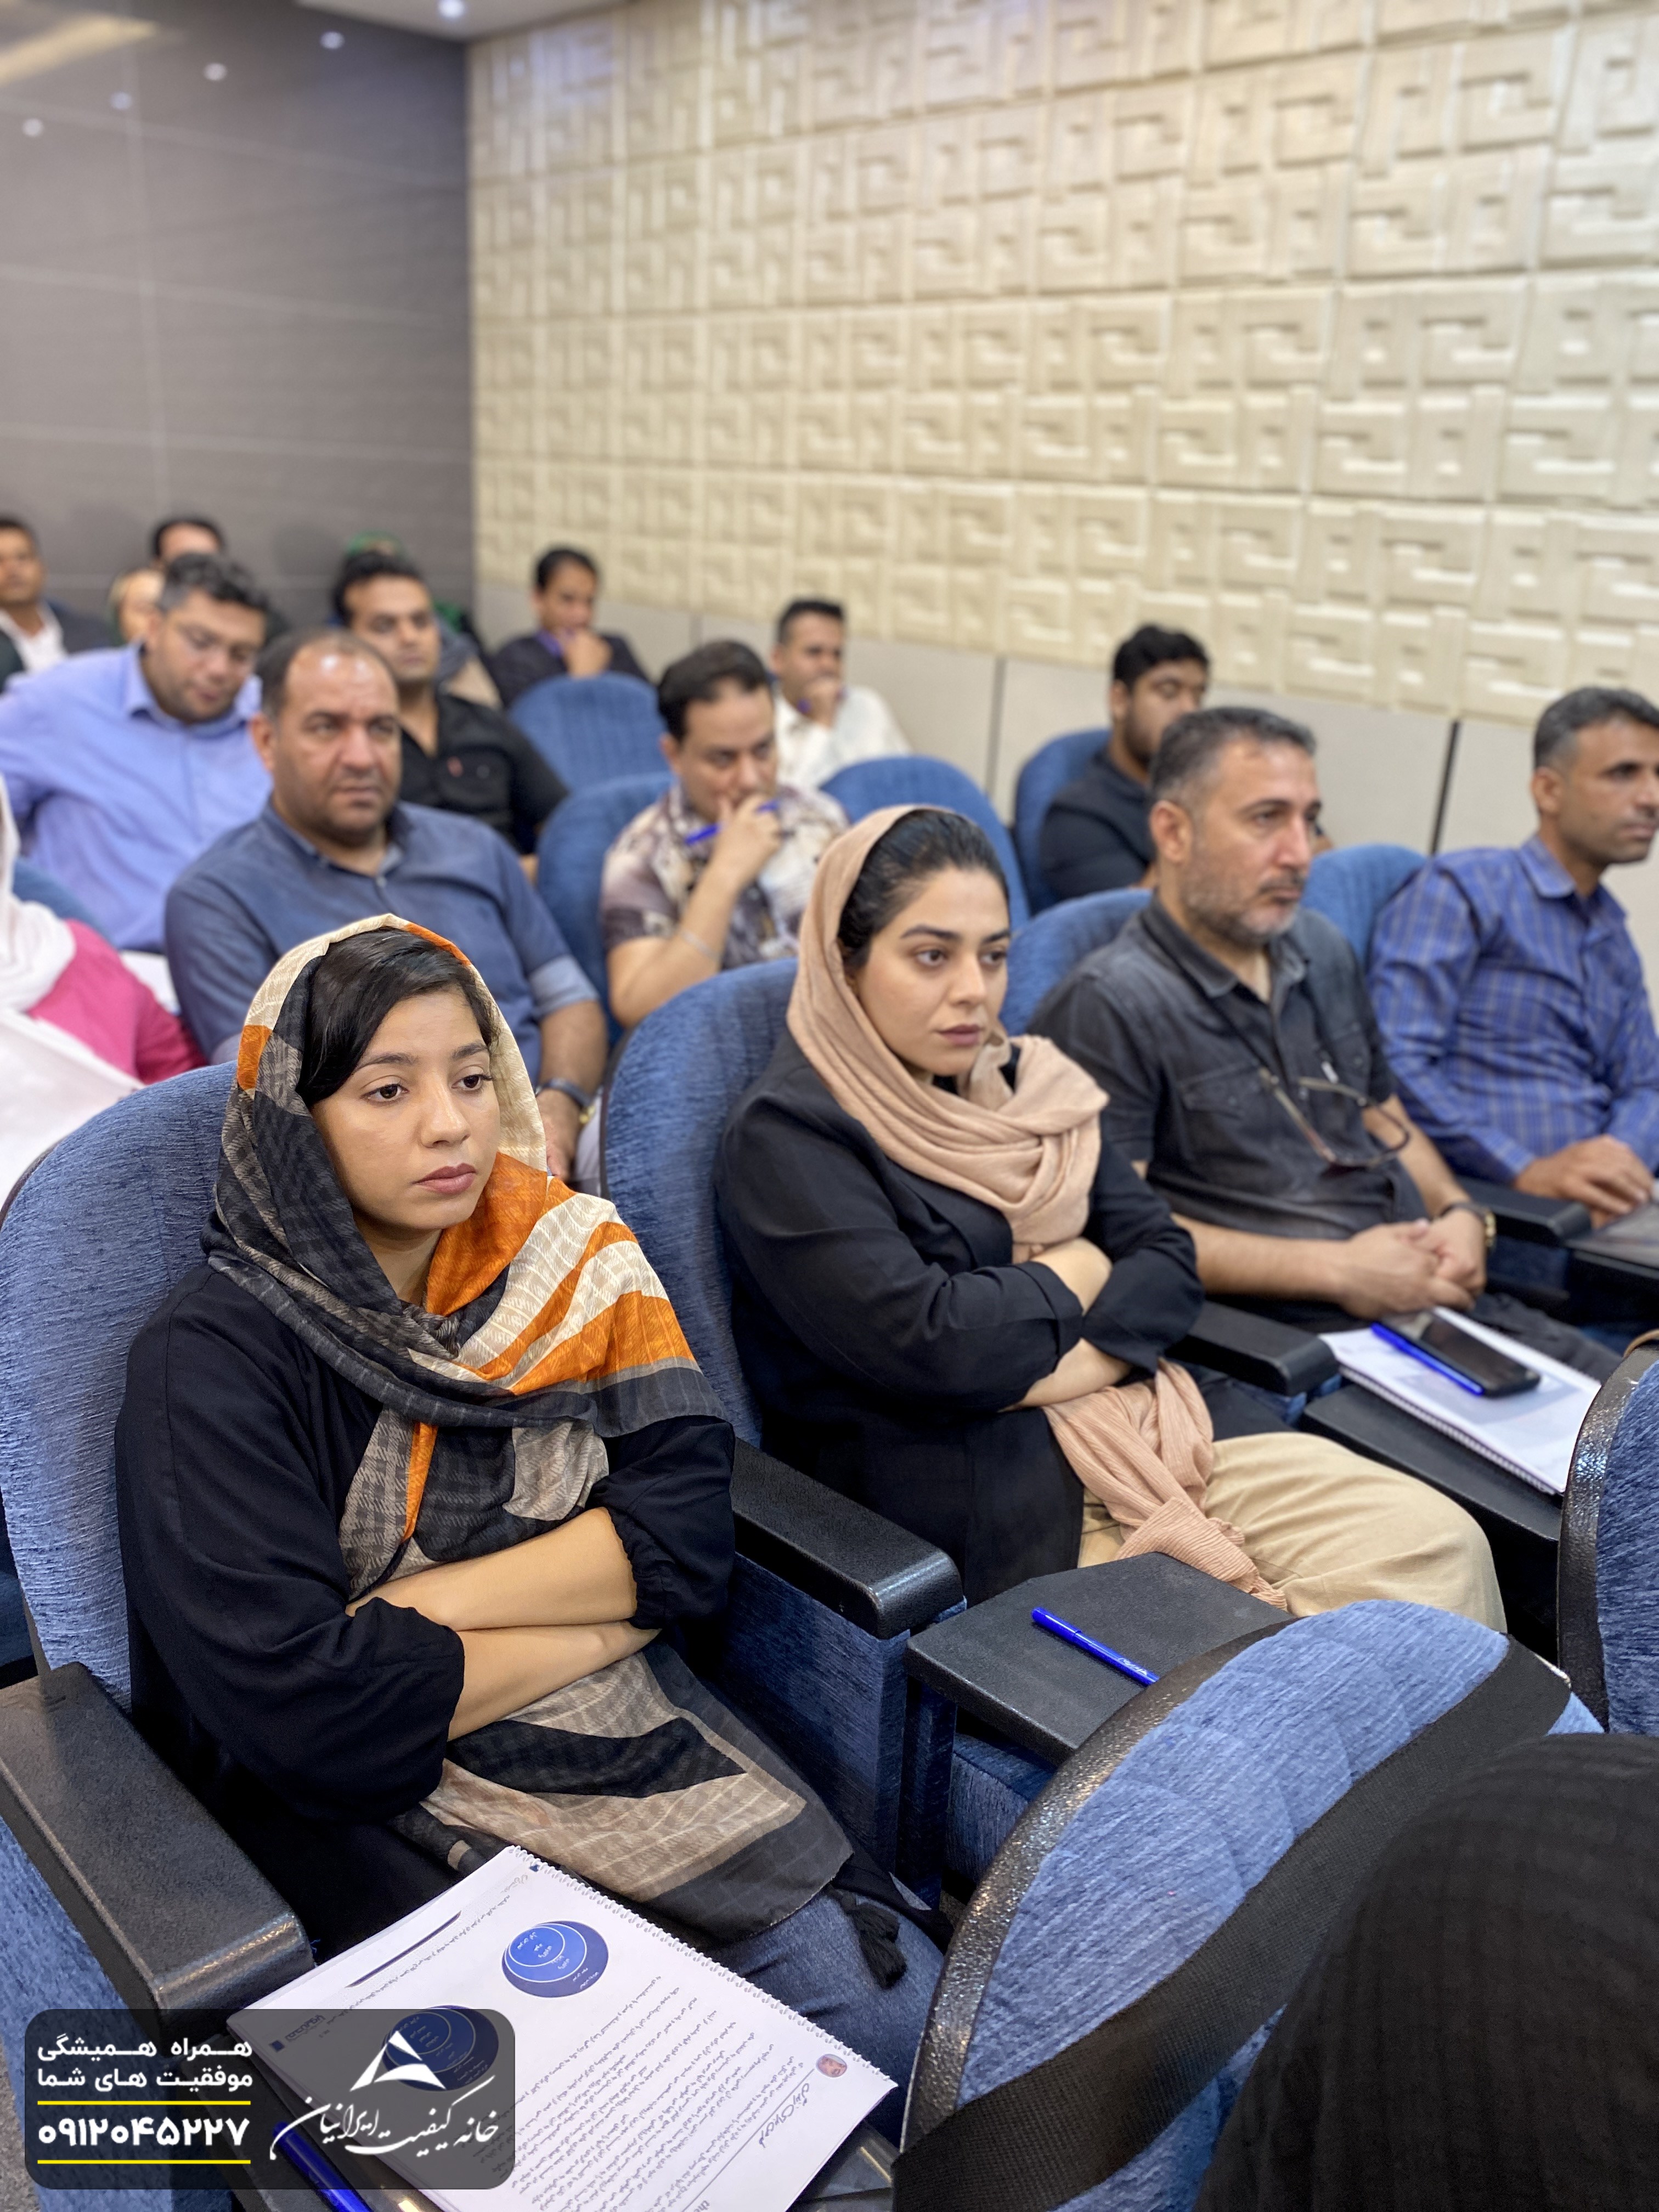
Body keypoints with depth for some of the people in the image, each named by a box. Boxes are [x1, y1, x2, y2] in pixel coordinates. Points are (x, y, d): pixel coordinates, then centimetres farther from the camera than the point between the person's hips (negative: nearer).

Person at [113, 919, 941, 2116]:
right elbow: (297, 1701, -20)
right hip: (374, 1805, -3)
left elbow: (687, 1532, -6)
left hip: (625, 1741, 4)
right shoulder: (211, 1359, -11)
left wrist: (420, 1603, -16)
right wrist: (605, 1616, -11)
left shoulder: (576, 1261, 1)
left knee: (901, 2005, -10)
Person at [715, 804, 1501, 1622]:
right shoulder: (785, 1137, -8)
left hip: (1140, 1422, 7)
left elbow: (1168, 1261, 8)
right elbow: (925, 1343, -20)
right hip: (979, 1494, -7)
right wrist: (1072, 1277, -2)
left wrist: (1060, 1365, -12)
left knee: (1436, 1545, -11)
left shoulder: (1027, 1079, 14)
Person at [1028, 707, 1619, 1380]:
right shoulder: (1107, 1004, -10)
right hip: (1291, 1335, -8)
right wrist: (1335, 1270, -15)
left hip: (1436, 1296, 8)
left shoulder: (1323, 951, 17)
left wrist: (1458, 1212, 5)